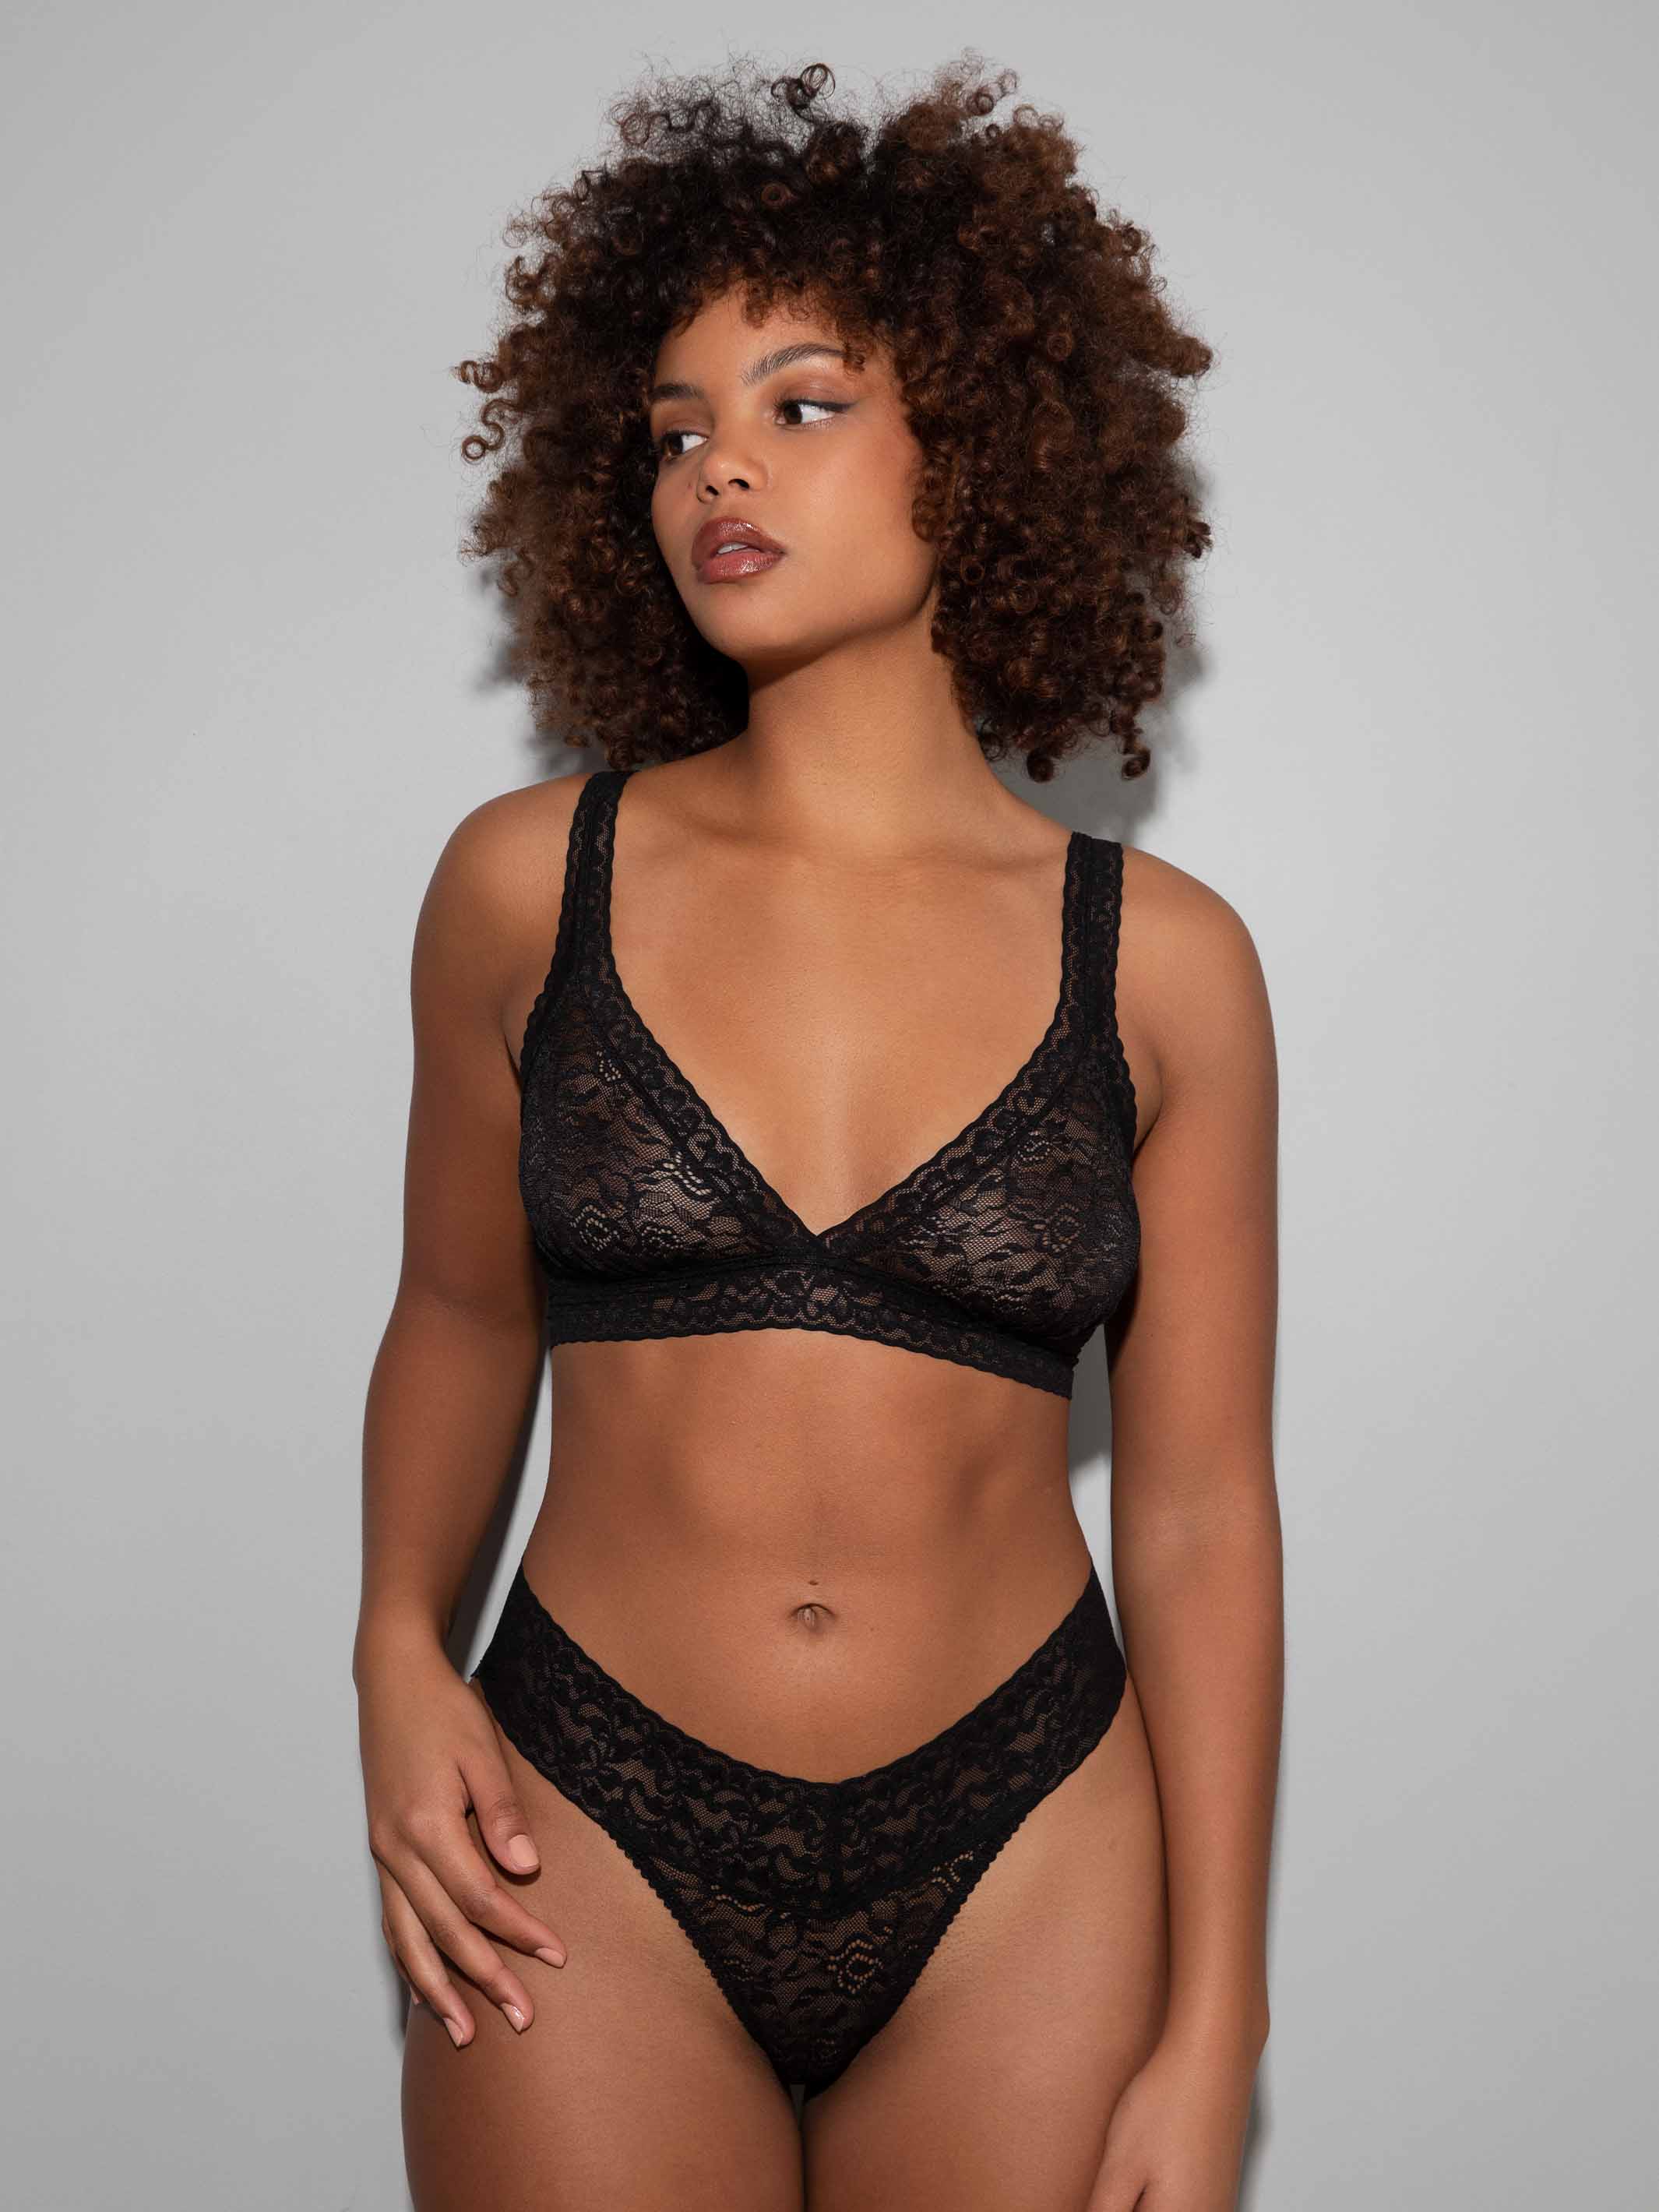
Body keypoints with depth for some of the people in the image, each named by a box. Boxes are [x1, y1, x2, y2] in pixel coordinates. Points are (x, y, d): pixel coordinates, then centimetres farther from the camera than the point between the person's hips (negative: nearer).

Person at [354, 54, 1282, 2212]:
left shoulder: (1160, 962, -4)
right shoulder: (527, 885, -2)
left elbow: (1200, 1514, -2)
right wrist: (398, 1648, -4)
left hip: (1025, 1860, 0)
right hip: (586, 1844, 1)